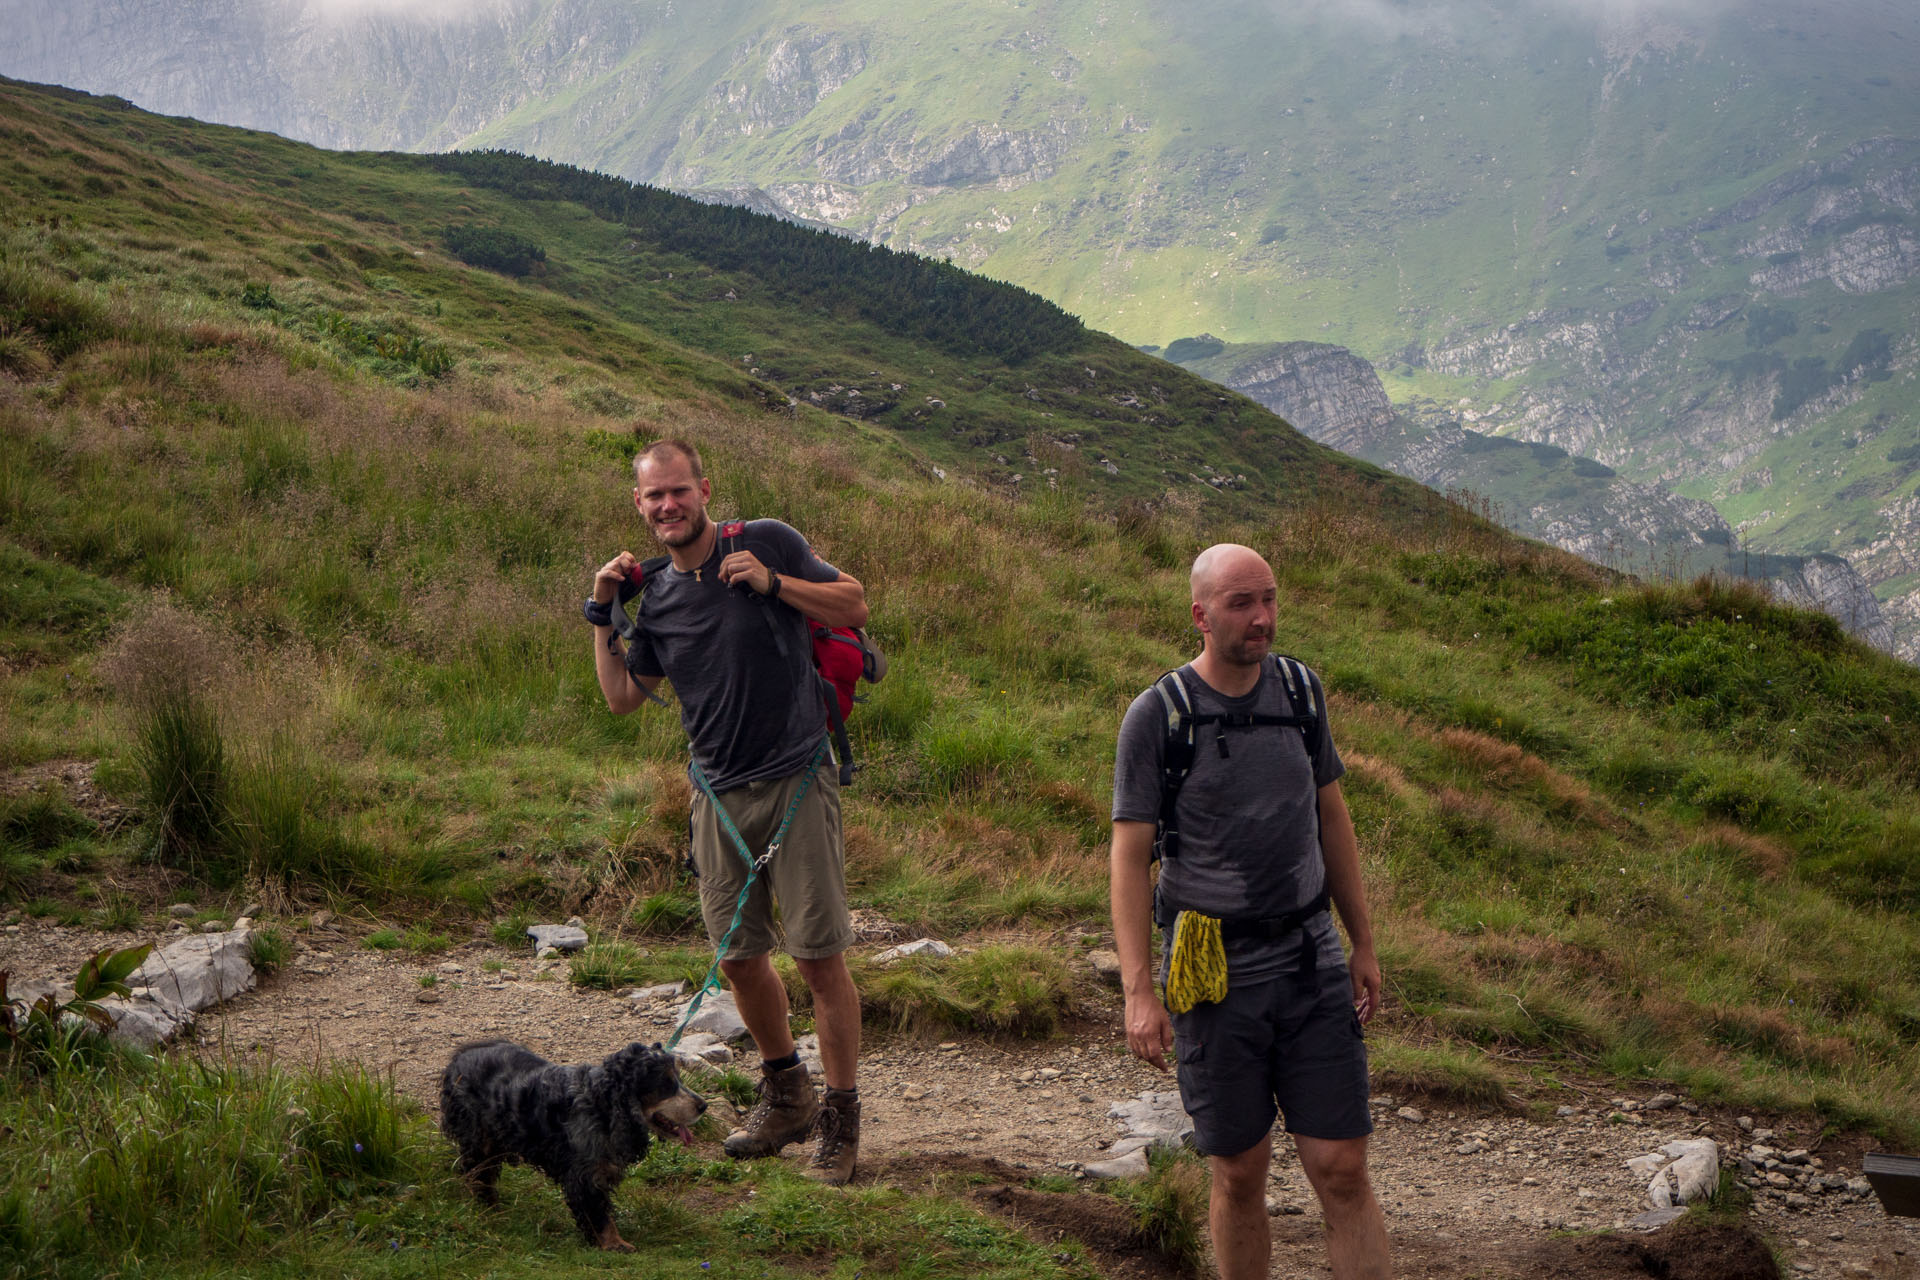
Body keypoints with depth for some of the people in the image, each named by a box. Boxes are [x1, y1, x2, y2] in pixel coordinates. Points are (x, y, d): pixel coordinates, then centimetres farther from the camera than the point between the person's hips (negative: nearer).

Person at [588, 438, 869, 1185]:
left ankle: (841, 1121, 5)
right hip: (719, 793, 5)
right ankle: (785, 1094, 32)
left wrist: (773, 582, -14)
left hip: (797, 783, -5)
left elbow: (854, 606, -2)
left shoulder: (767, 544, -4)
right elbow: (622, 697, 14)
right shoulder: (654, 596, 9)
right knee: (738, 954, 11)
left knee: (819, 955, -6)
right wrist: (601, 616, 5)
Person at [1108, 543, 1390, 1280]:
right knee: (1239, 1175, 6)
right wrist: (1138, 992, -16)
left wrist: (1364, 944, 15)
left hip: (1310, 960, 3)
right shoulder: (1156, 716, -9)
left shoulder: (1300, 689, 5)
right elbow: (1130, 857, -9)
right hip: (1216, 971, -3)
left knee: (1342, 1170, -1)